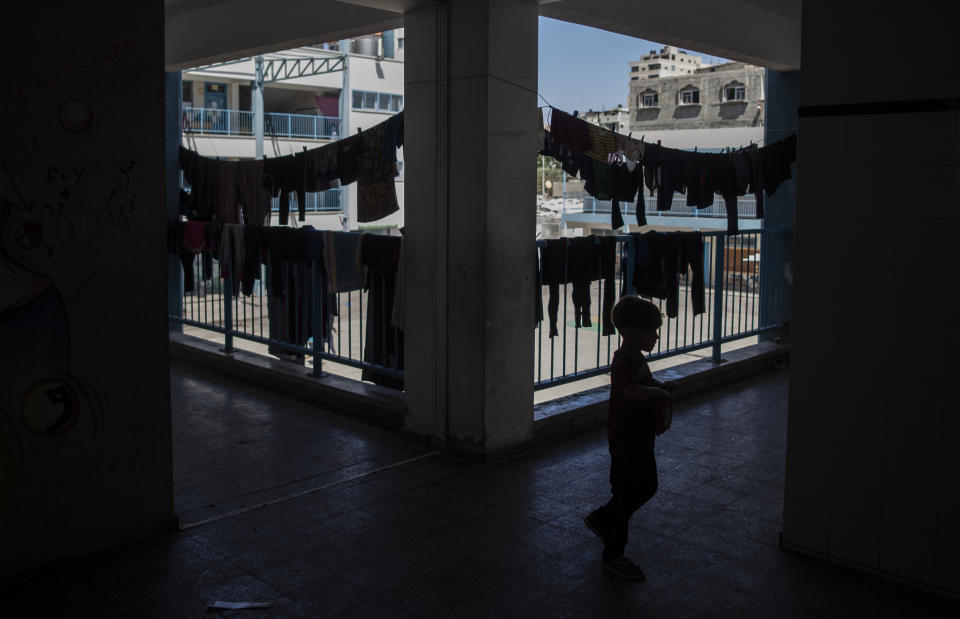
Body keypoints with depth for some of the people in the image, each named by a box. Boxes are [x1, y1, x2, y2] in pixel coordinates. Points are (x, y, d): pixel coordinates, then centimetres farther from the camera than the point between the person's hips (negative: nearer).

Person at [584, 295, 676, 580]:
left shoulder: (637, 358, 9)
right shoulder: (623, 362, -23)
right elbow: (632, 391, -41)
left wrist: (662, 386, 8)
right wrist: (659, 392, -26)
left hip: (641, 440, 10)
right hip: (626, 442, -10)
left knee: (647, 486, 22)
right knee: (625, 496, 1)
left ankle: (602, 518, 37)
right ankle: (613, 556, 16)